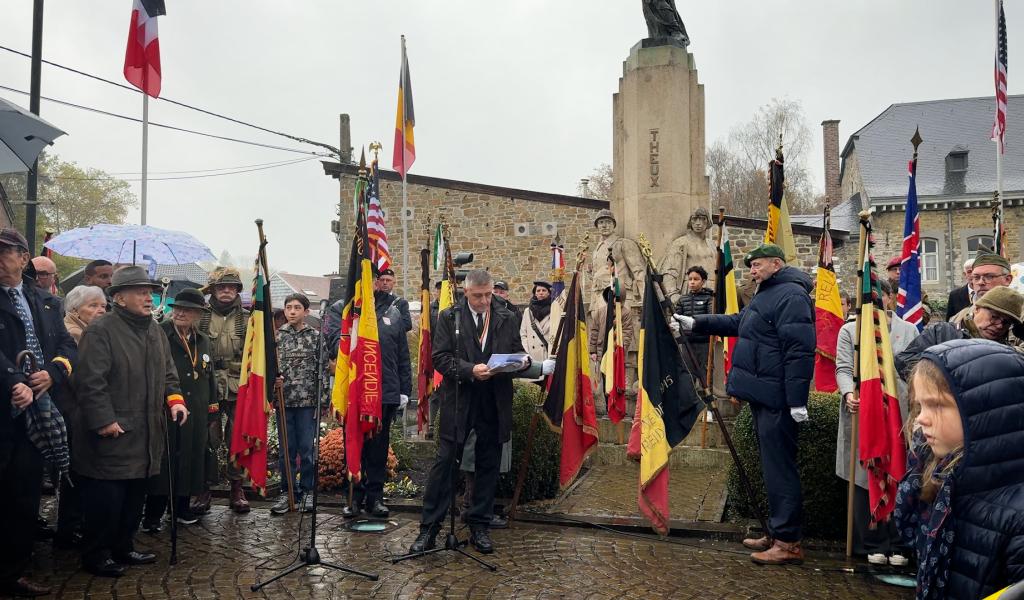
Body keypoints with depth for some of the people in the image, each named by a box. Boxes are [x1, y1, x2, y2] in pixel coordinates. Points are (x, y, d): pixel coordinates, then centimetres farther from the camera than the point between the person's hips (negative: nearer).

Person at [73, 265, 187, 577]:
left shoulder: (155, 331, 14)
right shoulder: (100, 330, -12)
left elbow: (167, 372, 20)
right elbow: (90, 381, -17)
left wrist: (175, 398, 4)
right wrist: (103, 420, -21)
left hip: (145, 435, 8)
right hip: (111, 435, -8)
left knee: (135, 496, 16)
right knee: (106, 498, 0)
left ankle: (123, 547, 31)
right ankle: (96, 555, 16)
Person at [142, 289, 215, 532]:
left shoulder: (204, 342, 12)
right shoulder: (159, 335, -6)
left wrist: (211, 407, 17)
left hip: (196, 415, 5)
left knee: (190, 459, 12)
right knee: (163, 462, 0)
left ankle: (182, 507, 27)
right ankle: (153, 515, 11)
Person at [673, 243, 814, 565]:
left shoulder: (791, 295, -15)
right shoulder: (767, 295, 20)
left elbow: (799, 351, -22)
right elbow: (736, 322, 29)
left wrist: (796, 399, -25)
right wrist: (695, 323, 21)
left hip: (776, 398, -11)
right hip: (763, 395, 11)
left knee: (778, 467, -6)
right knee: (772, 465, 15)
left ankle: (788, 542, 2)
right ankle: (776, 532, 25)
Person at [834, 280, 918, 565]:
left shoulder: (909, 331, 15)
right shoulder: (849, 331, 11)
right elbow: (843, 368, 2)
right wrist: (848, 393, -17)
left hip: (900, 414, 1)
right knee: (864, 479, -1)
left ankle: (897, 546, 11)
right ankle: (873, 545, 9)